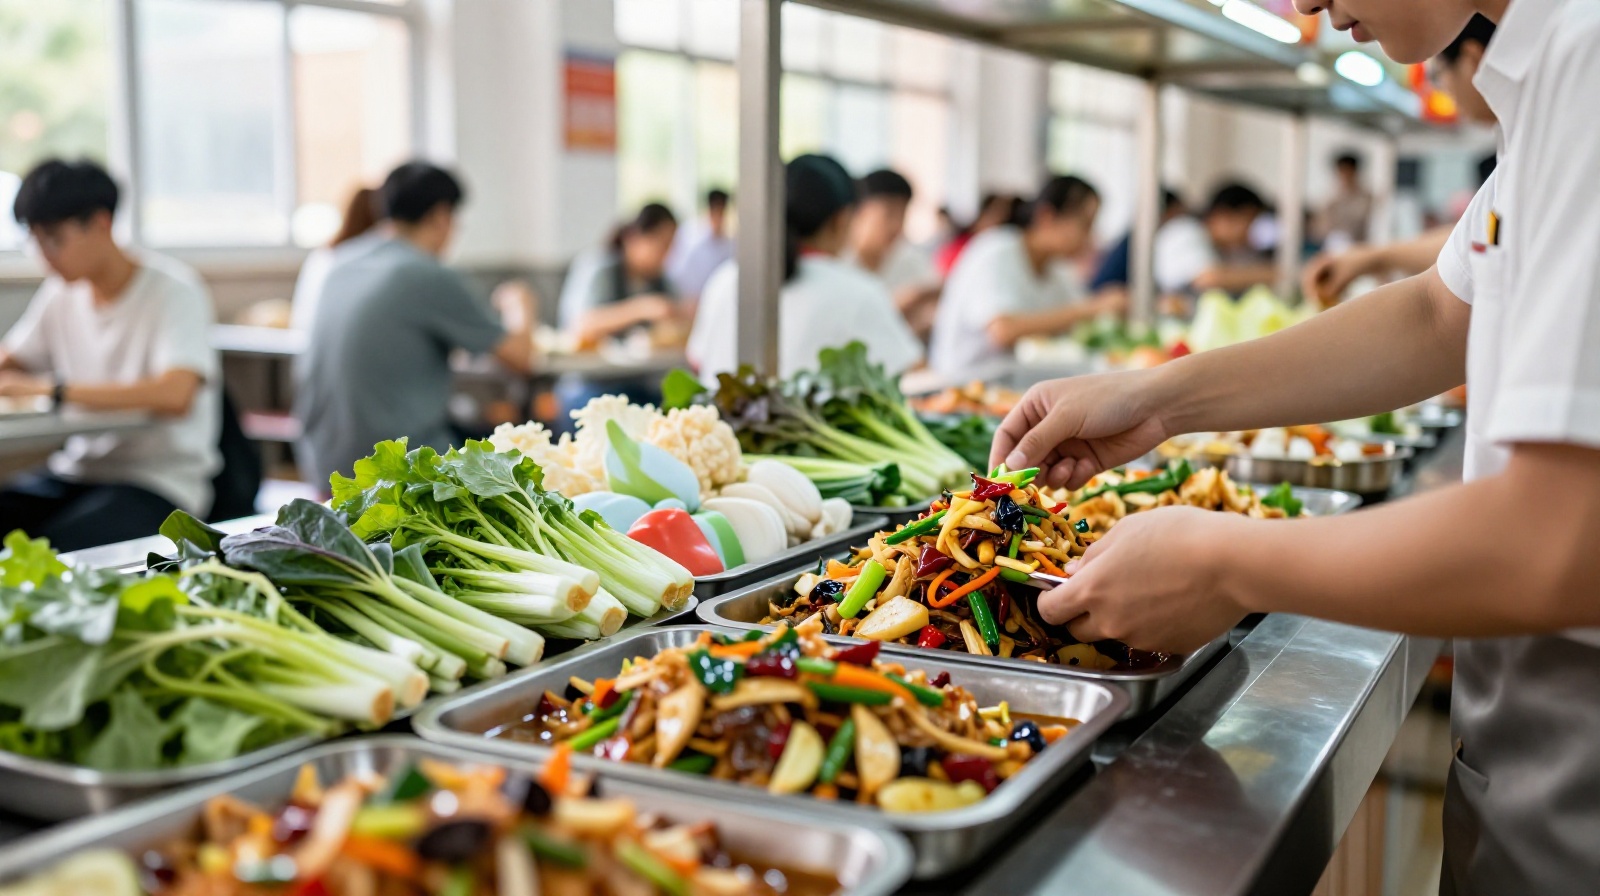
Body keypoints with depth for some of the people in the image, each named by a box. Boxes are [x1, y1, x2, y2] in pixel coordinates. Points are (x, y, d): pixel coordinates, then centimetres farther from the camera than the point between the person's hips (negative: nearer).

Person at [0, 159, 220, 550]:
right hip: (79, 470, 7)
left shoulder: (174, 291, -12)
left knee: (53, 548, -31)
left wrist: (54, 389, -28)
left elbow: (176, 394, -28)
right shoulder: (61, 293, 10)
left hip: (162, 480, -6)